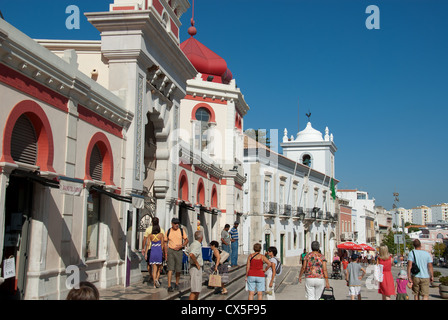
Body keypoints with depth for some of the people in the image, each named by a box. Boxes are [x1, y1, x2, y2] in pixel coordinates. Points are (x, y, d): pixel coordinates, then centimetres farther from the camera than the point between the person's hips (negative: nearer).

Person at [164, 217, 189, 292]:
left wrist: (181, 246, -11)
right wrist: (166, 253, 1)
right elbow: (165, 243, 8)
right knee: (170, 269, -9)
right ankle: (169, 286, -10)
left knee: (178, 269, 7)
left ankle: (177, 284, 27)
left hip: (179, 251, 1)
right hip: (170, 251, -1)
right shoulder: (168, 232, 1)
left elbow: (186, 240, 7)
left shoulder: (181, 231, 1)